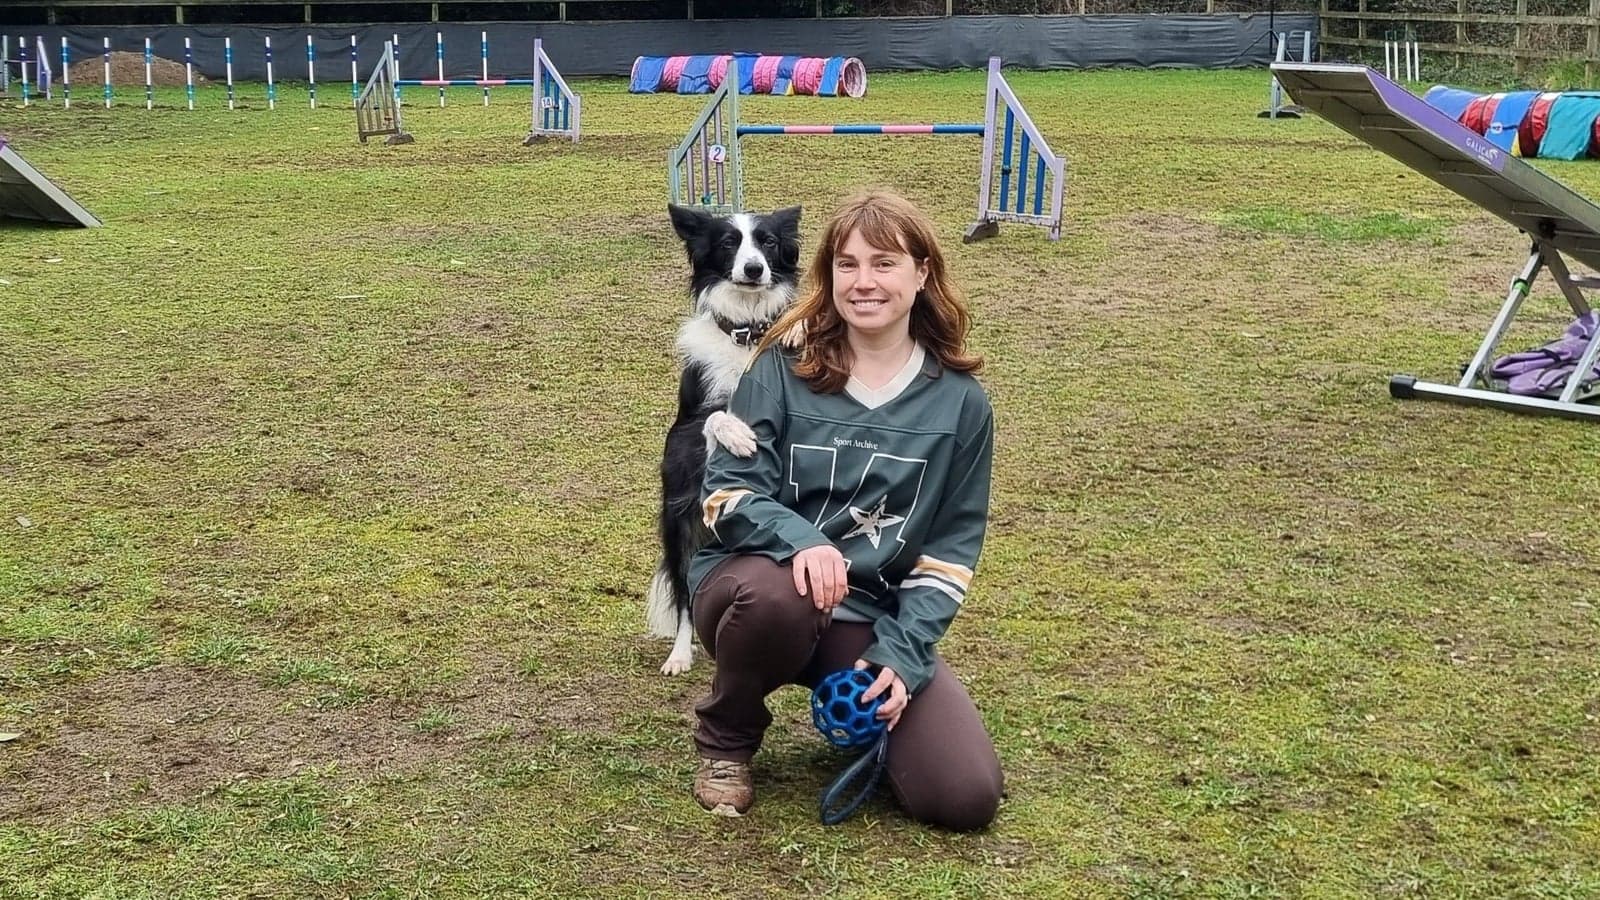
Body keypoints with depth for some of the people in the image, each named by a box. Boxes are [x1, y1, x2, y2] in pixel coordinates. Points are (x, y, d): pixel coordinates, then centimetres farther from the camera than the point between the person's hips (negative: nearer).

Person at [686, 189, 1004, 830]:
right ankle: (725, 738, -6)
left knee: (967, 797, -15)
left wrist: (901, 652, -10)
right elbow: (723, 495, -9)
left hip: (873, 620, 2)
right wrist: (799, 538, -30)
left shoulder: (960, 402, 1)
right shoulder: (782, 370, -5)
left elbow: (951, 549, 3)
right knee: (777, 596, -40)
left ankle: (856, 707, 19)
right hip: (764, 582, -1)